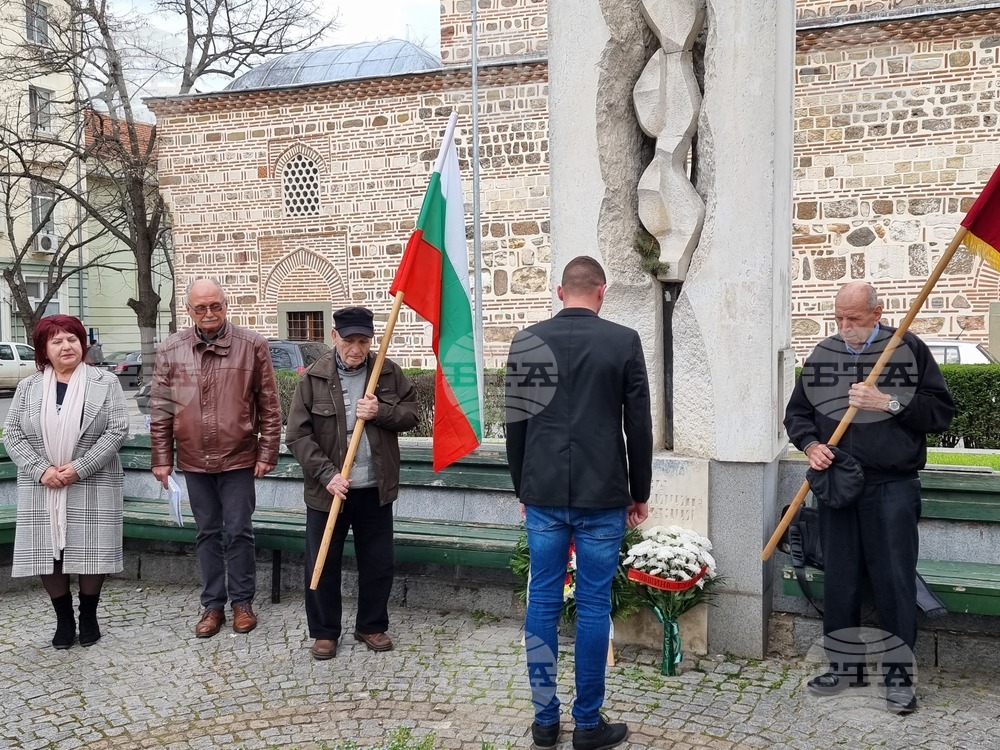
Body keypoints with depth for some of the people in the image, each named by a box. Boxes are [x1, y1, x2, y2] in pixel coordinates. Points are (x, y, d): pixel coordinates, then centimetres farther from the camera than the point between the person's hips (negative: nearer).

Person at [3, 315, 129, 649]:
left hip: (92, 486, -2)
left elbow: (117, 430, -7)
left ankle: (88, 616, 20)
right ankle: (64, 619, 20)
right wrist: (41, 470, -12)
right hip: (41, 488, 2)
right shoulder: (28, 387, 6)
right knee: (47, 554, 3)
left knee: (91, 552, 1)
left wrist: (80, 468, -15)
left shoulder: (105, 382, -1)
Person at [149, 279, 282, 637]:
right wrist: (161, 458, 2)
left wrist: (267, 453, -4)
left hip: (238, 458, -2)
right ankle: (213, 605, 23)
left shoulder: (252, 345, -6)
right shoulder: (170, 350, 0)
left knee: (239, 532, 4)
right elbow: (160, 409, 4)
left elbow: (269, 406, -3)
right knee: (207, 533, 12)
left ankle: (242, 602, 20)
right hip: (194, 460, 2)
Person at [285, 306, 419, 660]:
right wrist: (327, 474, -17)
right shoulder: (313, 378, -6)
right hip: (328, 489, -1)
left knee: (378, 563, 10)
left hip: (376, 489, 2)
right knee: (322, 564, 7)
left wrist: (381, 412, -15)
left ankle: (371, 626, 29)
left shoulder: (389, 373, 0)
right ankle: (324, 632, 24)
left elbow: (412, 414, 4)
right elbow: (297, 435, -7)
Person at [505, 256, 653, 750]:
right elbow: (639, 426, -2)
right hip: (602, 497, -2)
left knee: (543, 601, 10)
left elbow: (515, 424, 7)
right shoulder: (623, 341, -4)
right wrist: (639, 493, 8)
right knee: (593, 606, 5)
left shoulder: (525, 342, 3)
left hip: (543, 496, 3)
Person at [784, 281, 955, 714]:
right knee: (839, 579, 10)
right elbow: (797, 412, 14)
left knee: (895, 581, 0)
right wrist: (810, 444, -4)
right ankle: (842, 664, 24)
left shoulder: (908, 349, -1)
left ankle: (899, 674, 14)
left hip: (892, 487, -3)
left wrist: (889, 403, -16)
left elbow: (941, 410, -4)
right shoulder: (822, 355, 10)